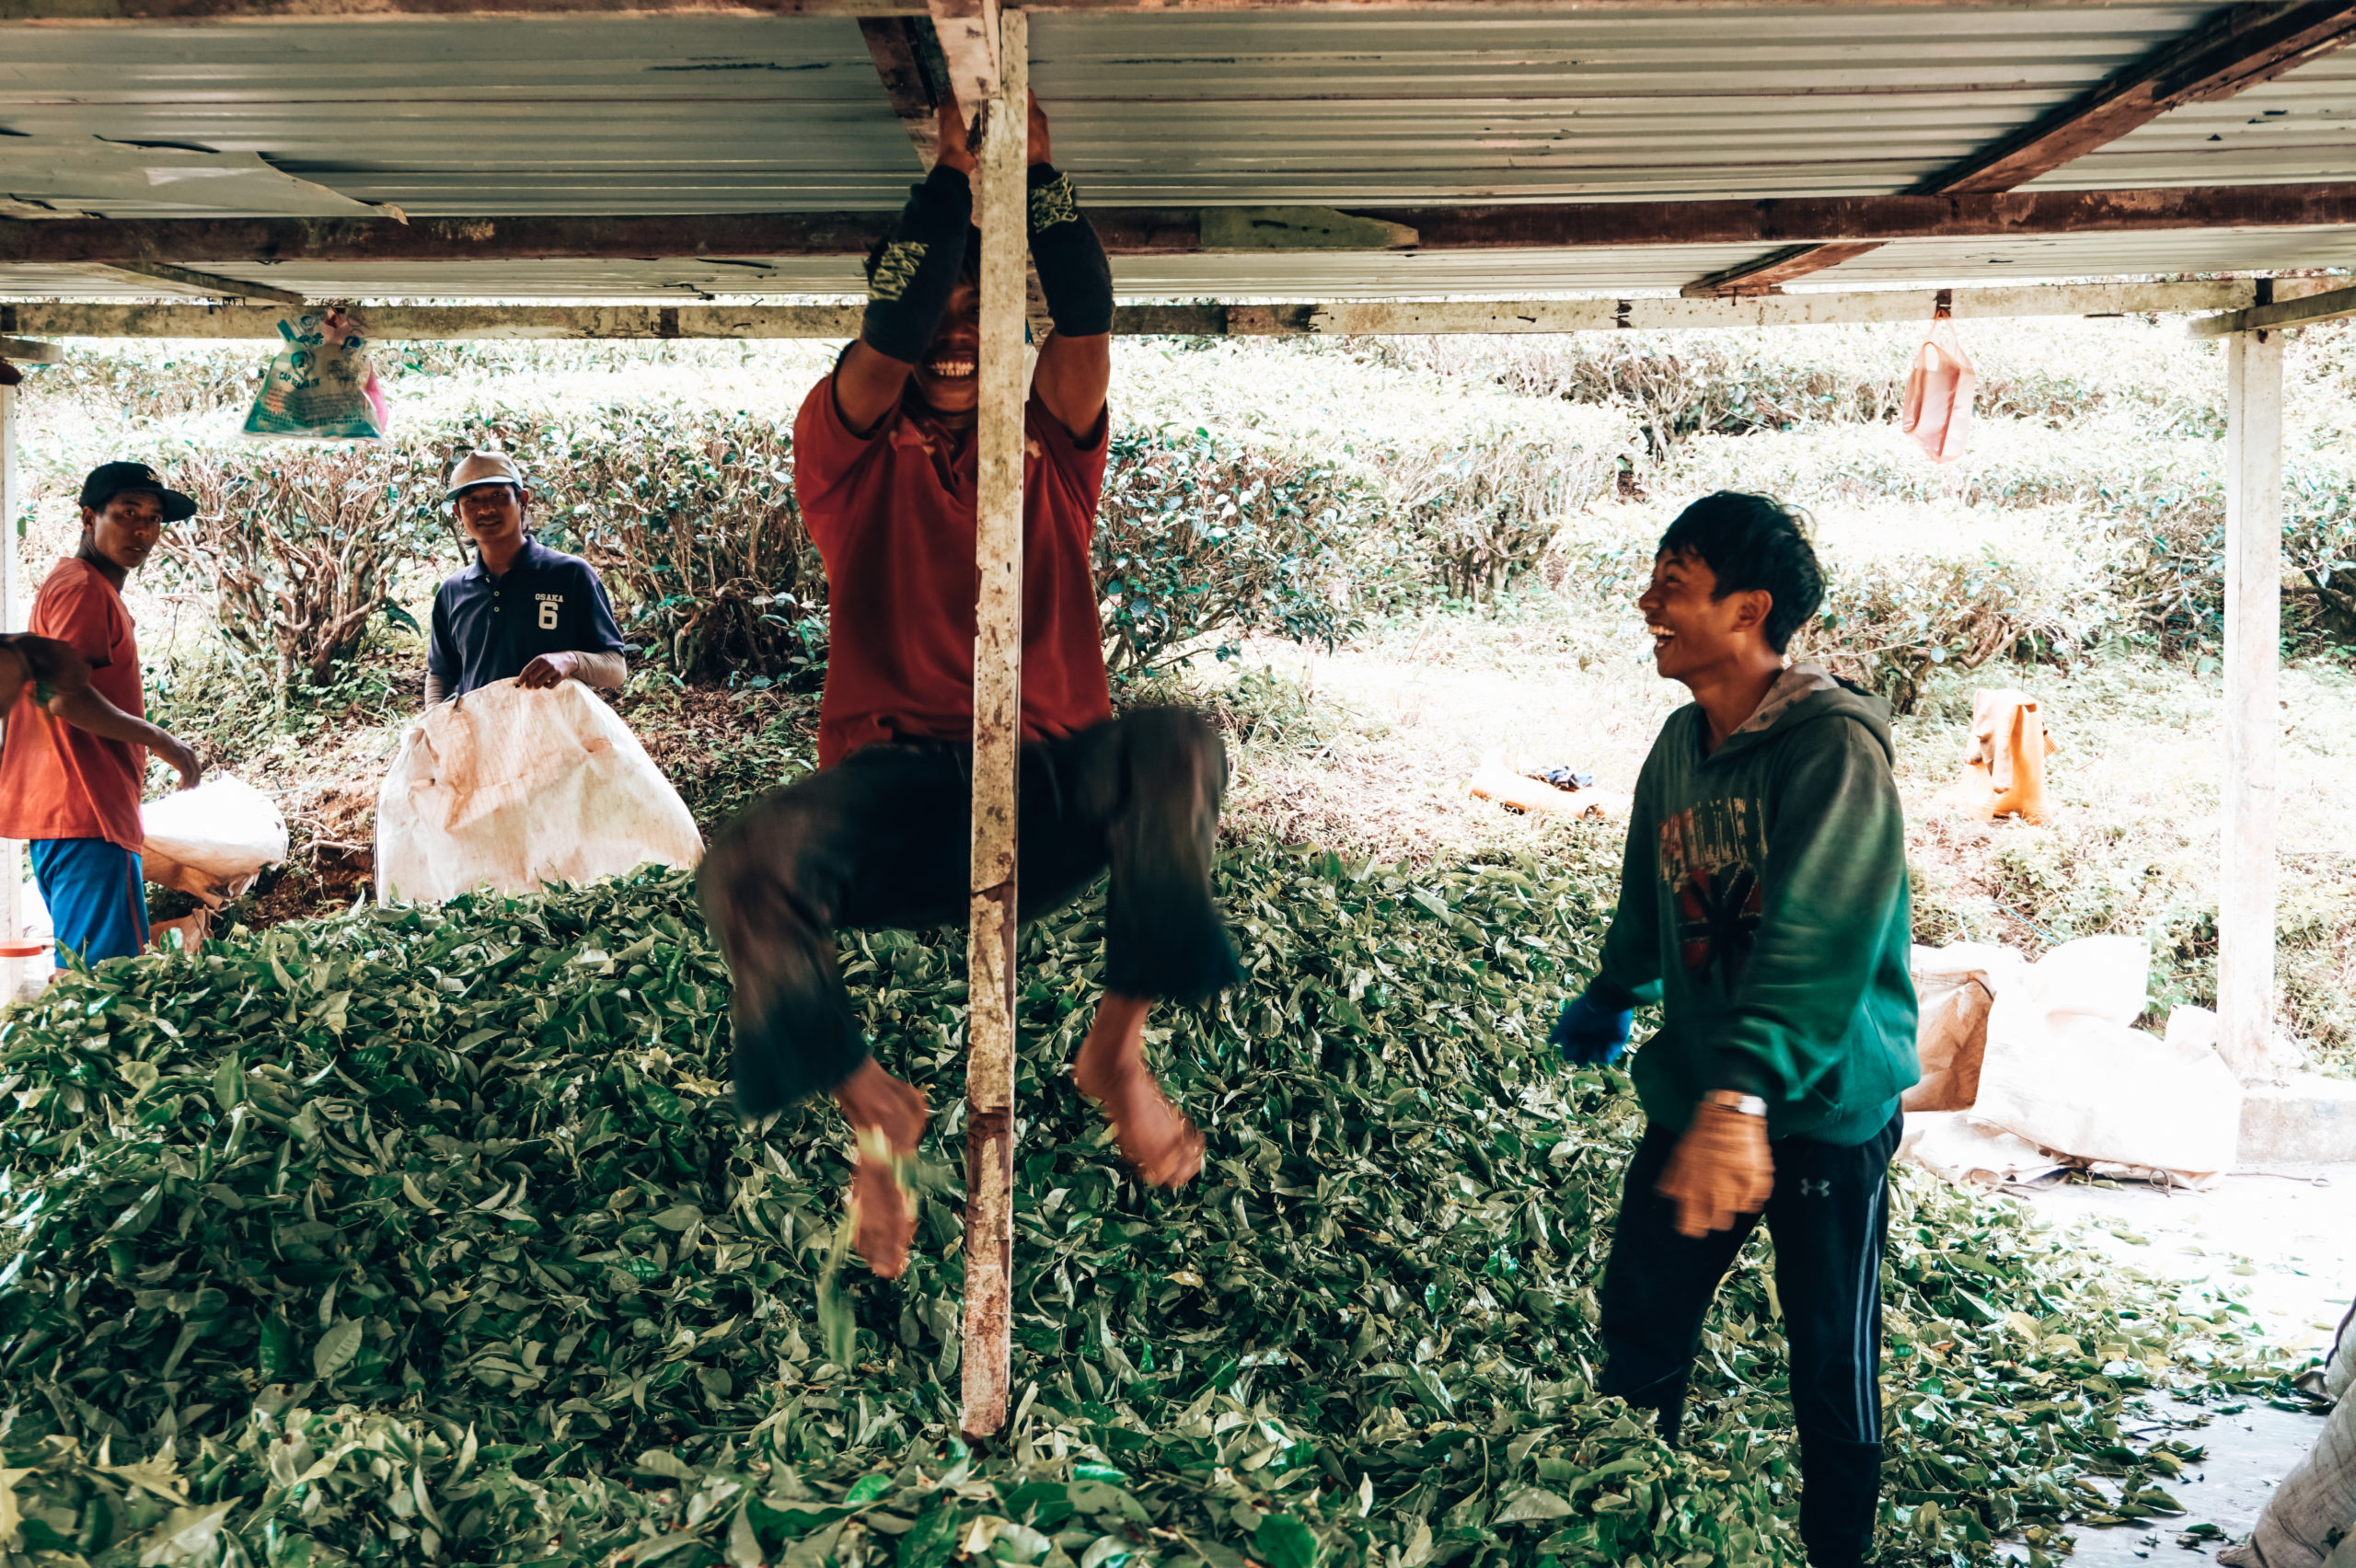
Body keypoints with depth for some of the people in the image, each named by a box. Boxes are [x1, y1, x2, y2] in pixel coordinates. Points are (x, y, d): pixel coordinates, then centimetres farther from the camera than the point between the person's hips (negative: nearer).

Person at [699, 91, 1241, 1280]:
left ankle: (1117, 1046, -14)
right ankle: (874, 1109, -5)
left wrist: (1035, 172, 3)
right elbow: (890, 334, -7)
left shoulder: (1051, 452, 16)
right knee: (747, 868, -33)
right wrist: (953, 176, -1)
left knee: (1177, 747, -32)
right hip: (894, 791, -1)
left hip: (1050, 792, 2)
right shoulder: (855, 454, 11)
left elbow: (1087, 320, 2)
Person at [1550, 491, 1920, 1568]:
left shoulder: (1835, 747, -21)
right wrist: (1613, 997, 35)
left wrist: (1743, 1094, -46)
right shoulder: (1679, 745, 2)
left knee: (1832, 1360, 6)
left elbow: (1818, 940, -34)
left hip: (1825, 1108, -6)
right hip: (1696, 1092, 6)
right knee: (1638, 1327, 13)